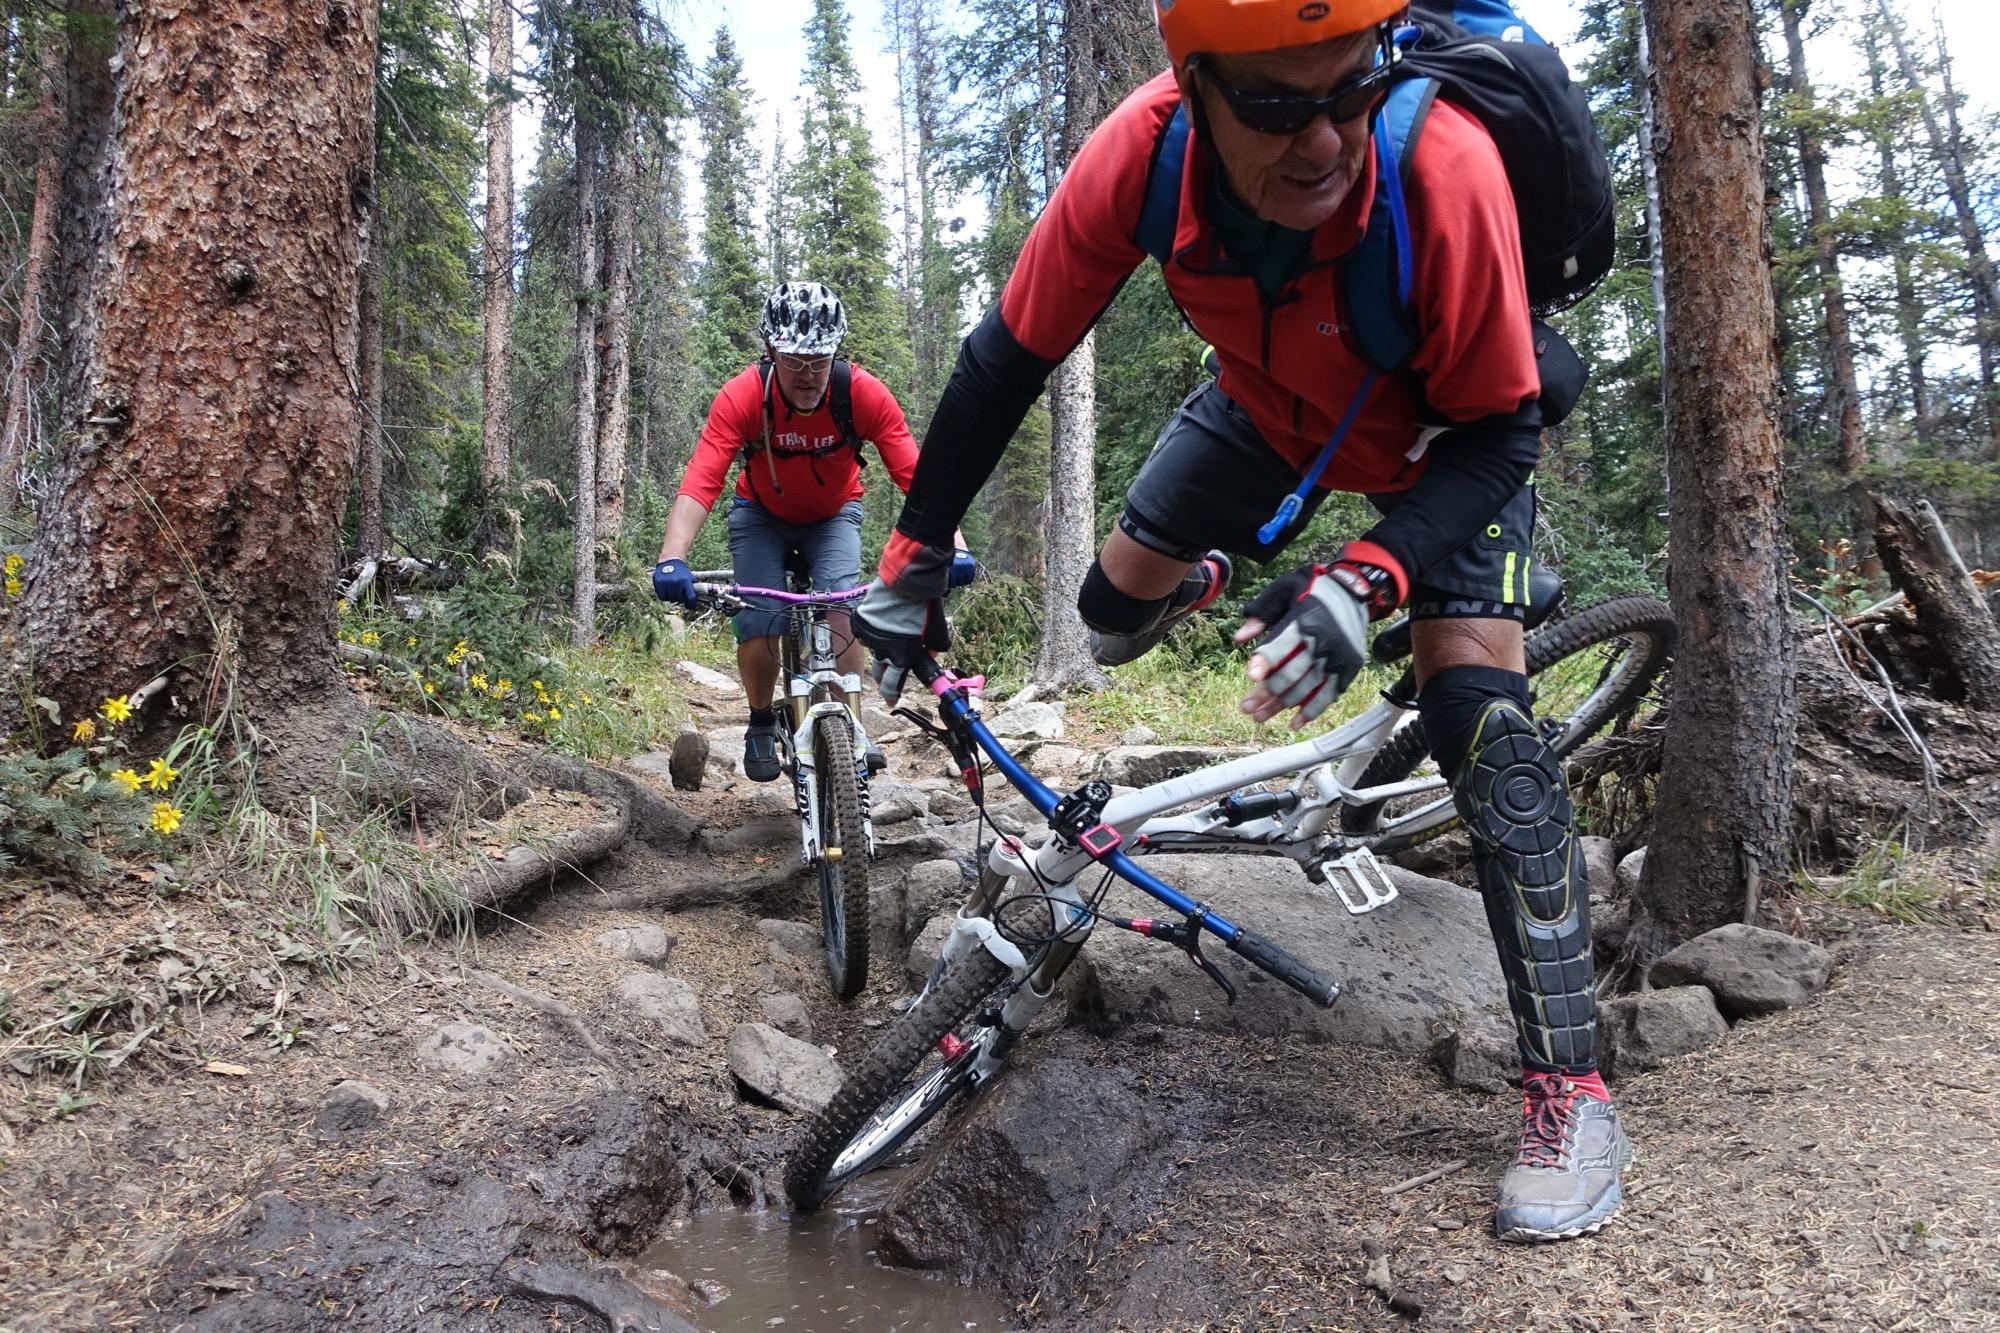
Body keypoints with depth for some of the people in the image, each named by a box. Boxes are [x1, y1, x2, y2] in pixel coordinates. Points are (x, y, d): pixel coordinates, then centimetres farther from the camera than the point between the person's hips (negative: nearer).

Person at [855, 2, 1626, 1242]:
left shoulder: (1443, 166, -40)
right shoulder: (1144, 152, -32)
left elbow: (1500, 431, -28)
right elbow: (1011, 357, -20)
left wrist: (1370, 577, -44)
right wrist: (914, 558, -17)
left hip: (1446, 431, -3)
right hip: (1268, 404, 4)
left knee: (1478, 711, -19)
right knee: (1117, 617, -1)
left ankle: (1571, 1090, -6)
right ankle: (1232, 575, 39)